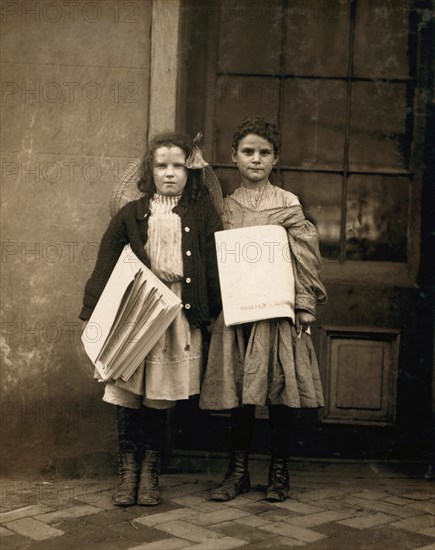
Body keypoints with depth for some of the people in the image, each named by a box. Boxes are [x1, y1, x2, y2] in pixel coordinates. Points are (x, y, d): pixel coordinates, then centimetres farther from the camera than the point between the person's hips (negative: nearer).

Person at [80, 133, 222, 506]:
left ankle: (150, 473, 18)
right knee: (129, 393, 0)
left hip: (180, 312, -1)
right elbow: (106, 266, 7)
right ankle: (128, 472, 14)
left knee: (160, 397, 3)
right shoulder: (132, 215, 9)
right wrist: (95, 313, -1)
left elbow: (215, 263, 3)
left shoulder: (202, 213, 8)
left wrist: (213, 309, -5)